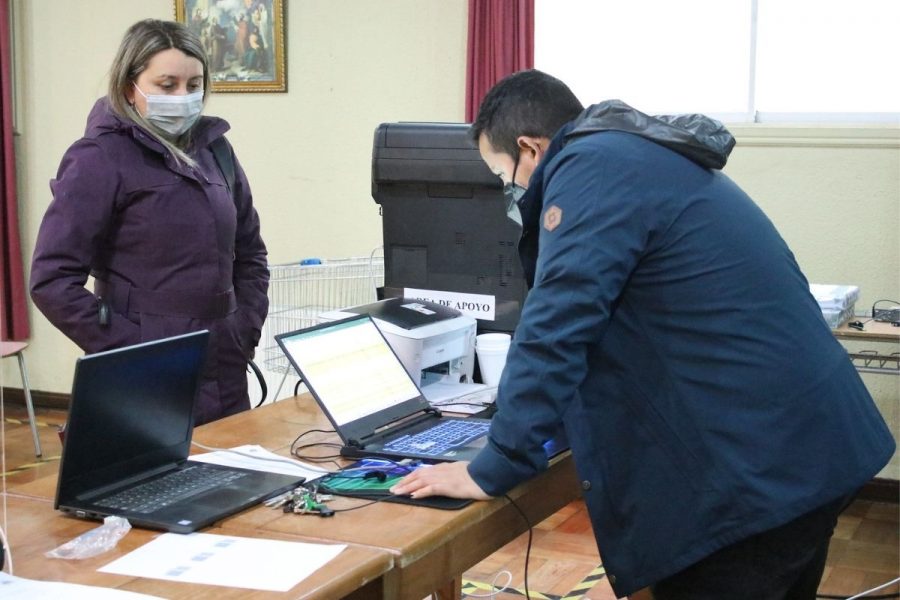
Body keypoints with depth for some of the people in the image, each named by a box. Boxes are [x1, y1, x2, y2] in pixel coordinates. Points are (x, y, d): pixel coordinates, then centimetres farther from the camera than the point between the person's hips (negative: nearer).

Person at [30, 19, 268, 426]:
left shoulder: (214, 149, 9)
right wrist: (133, 353, -16)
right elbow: (52, 280, -13)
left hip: (225, 376, 6)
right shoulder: (100, 159, -8)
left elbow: (249, 253, 19)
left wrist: (246, 331, 6)